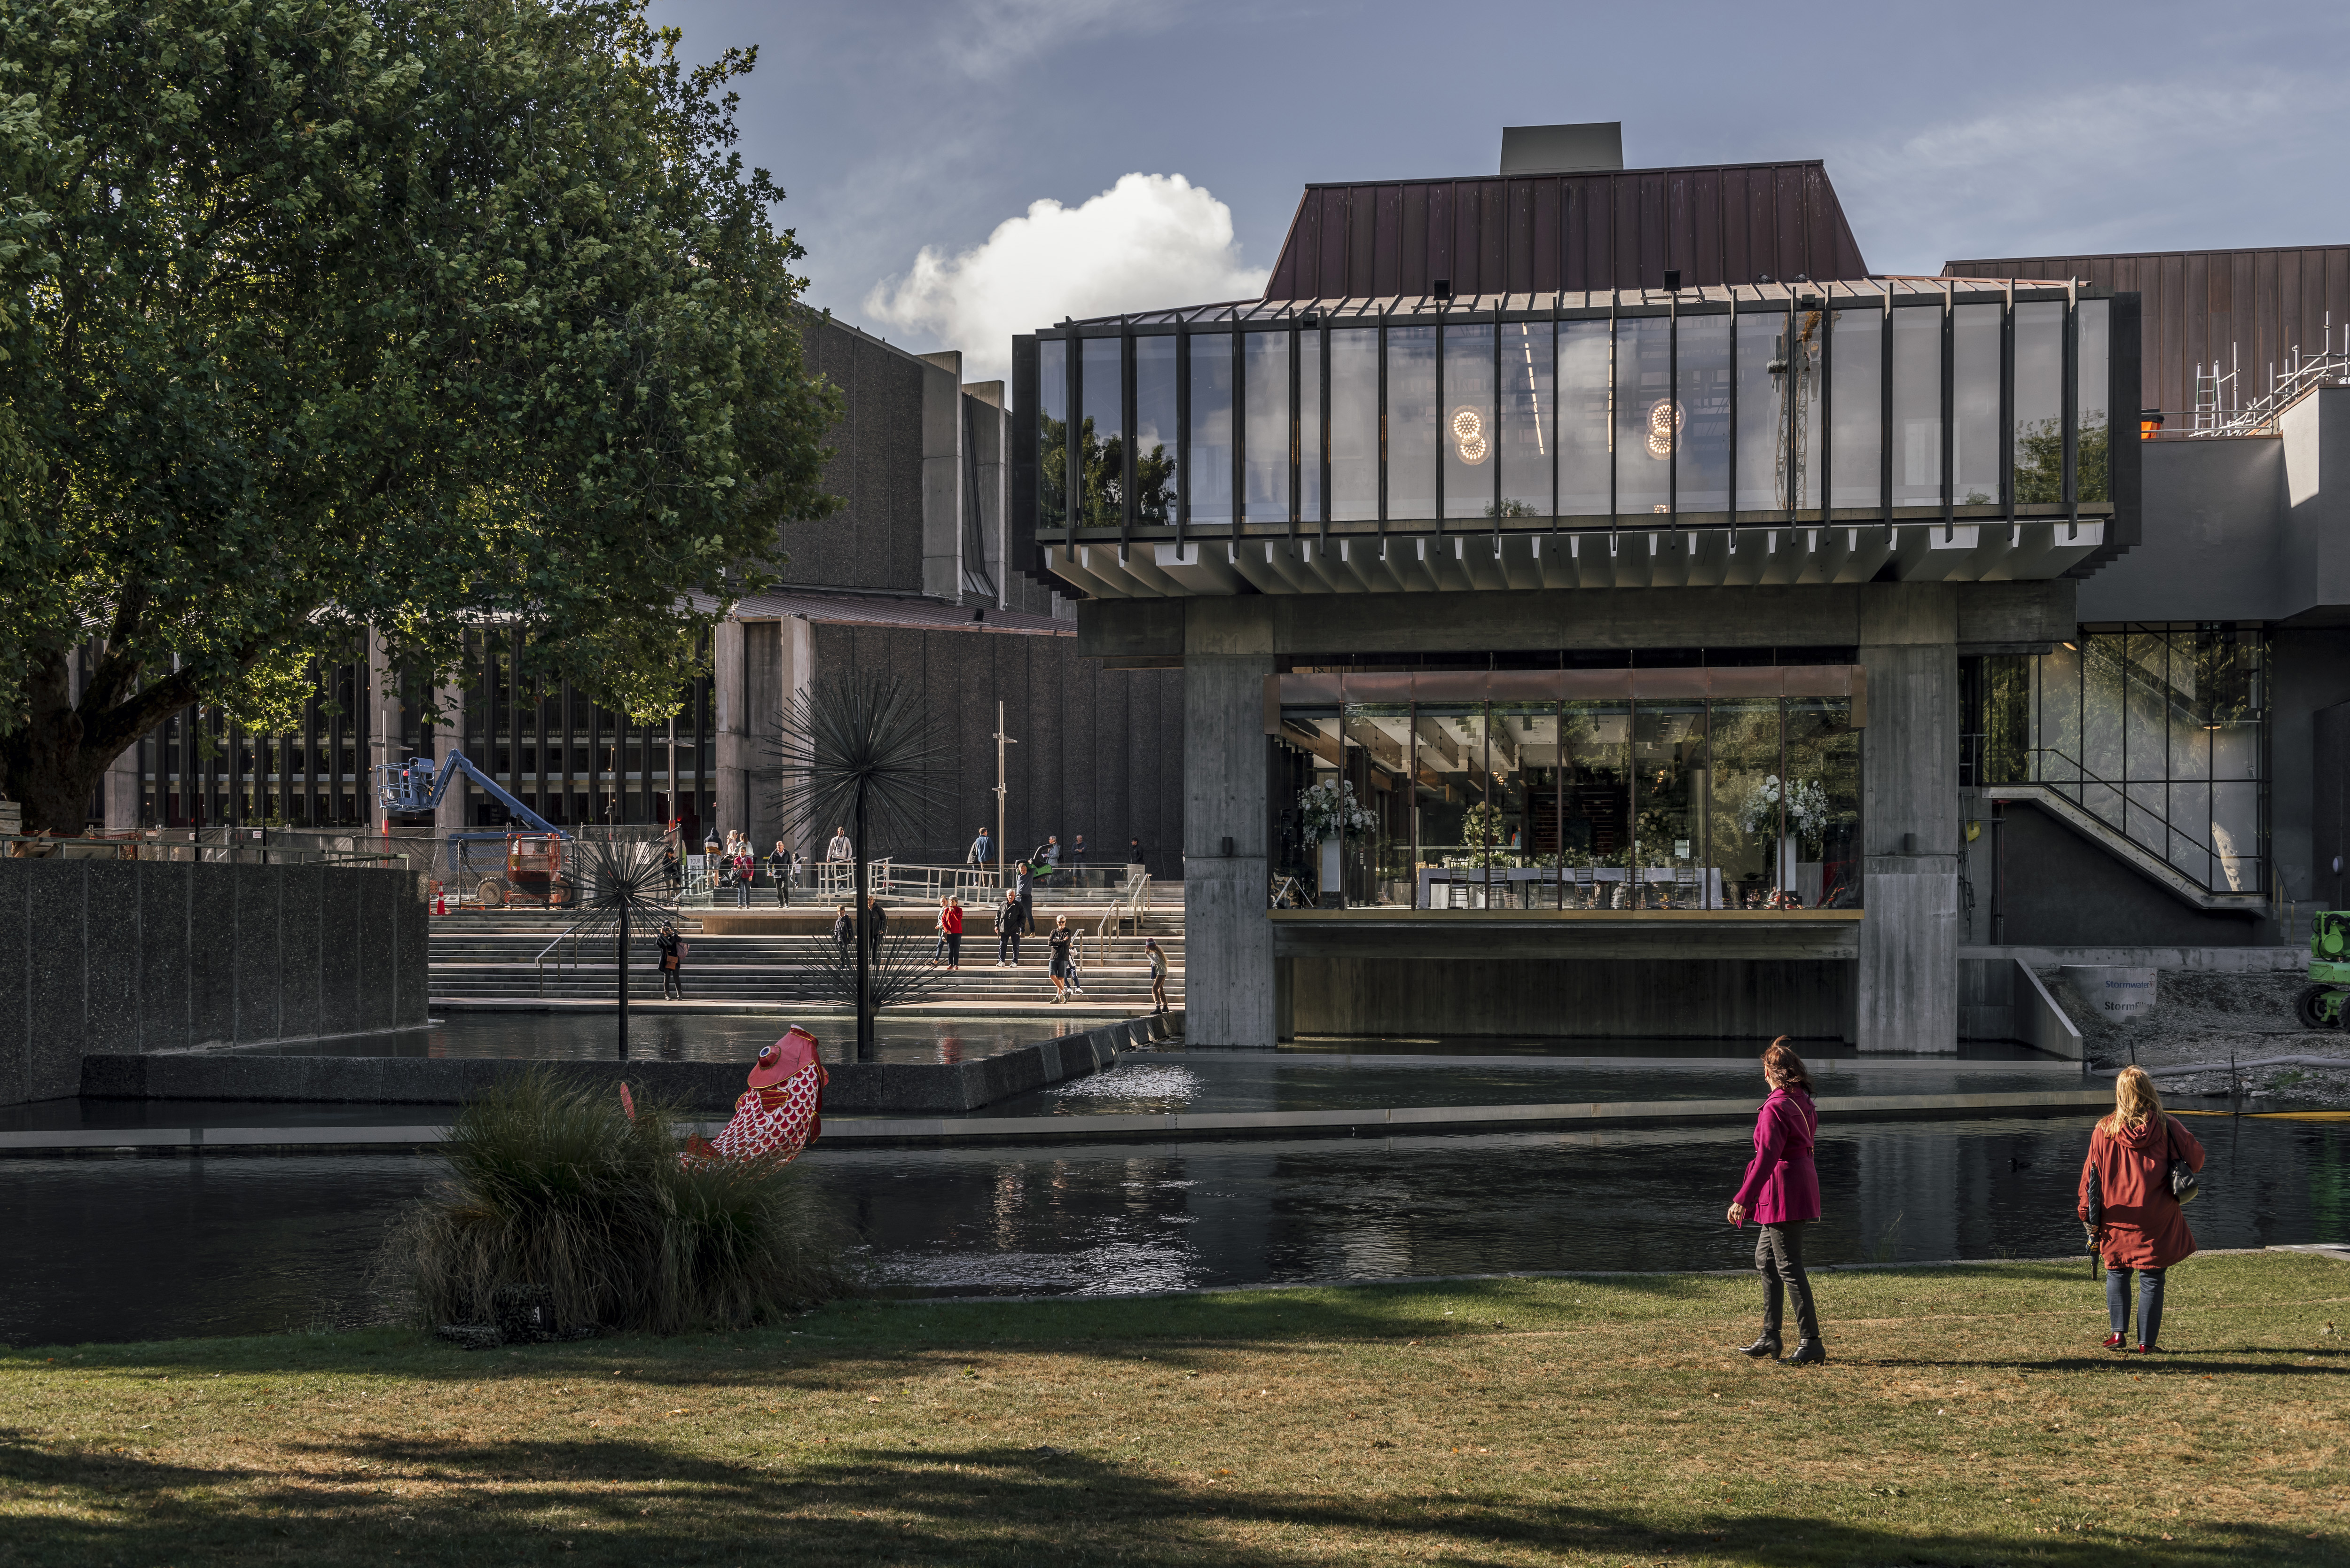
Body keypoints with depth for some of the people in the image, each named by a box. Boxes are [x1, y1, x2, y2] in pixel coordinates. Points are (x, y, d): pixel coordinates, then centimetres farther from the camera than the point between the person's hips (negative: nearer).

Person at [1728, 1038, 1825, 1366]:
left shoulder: (1775, 1108, -19)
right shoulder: (1802, 1102, 8)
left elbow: (1767, 1157, -23)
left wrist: (1743, 1199, -23)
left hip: (1784, 1189, -10)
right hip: (1802, 1183, 10)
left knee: (1789, 1266, -5)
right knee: (1765, 1257, 19)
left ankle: (1811, 1343, -4)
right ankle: (1770, 1336, 23)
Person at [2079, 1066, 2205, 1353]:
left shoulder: (2105, 1130, -5)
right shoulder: (2167, 1128, -8)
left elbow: (2091, 1174, -1)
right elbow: (2195, 1156, 2)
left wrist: (2089, 1216, 7)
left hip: (2117, 1218, 1)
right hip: (2157, 1220, -1)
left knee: (2117, 1273, 16)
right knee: (2151, 1278, 6)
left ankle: (2119, 1333, 5)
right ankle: (2147, 1341, 6)